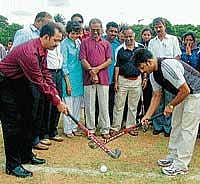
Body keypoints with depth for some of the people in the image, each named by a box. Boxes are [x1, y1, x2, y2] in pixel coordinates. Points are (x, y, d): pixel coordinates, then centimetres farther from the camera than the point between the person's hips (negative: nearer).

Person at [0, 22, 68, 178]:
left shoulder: (43, 50, -1)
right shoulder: (29, 52, -32)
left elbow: (46, 75, 4)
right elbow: (40, 82, -28)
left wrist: (58, 97, -3)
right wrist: (57, 102, -20)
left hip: (20, 82, 10)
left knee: (26, 119, 13)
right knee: (12, 123, -8)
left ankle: (26, 156, 26)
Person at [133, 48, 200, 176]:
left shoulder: (168, 67, -31)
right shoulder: (153, 75, -2)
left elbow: (185, 90, -27)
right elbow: (156, 96, 7)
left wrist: (171, 105, -15)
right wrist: (148, 115, 0)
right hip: (183, 94, 9)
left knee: (187, 129, -7)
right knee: (176, 125, 13)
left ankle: (181, 165, -1)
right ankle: (173, 157, 25)